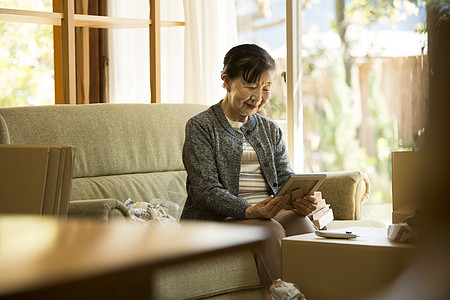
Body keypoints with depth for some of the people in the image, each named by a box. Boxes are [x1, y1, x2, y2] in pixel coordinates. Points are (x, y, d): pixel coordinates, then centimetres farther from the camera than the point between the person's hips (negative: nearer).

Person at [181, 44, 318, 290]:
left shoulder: (270, 130, 20)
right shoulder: (200, 127, 0)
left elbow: (285, 179, 10)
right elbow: (206, 191, -11)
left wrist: (300, 200, -16)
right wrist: (250, 211, -29)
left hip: (269, 214, 5)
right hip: (214, 219, -5)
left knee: (302, 222, -27)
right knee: (270, 231, -32)